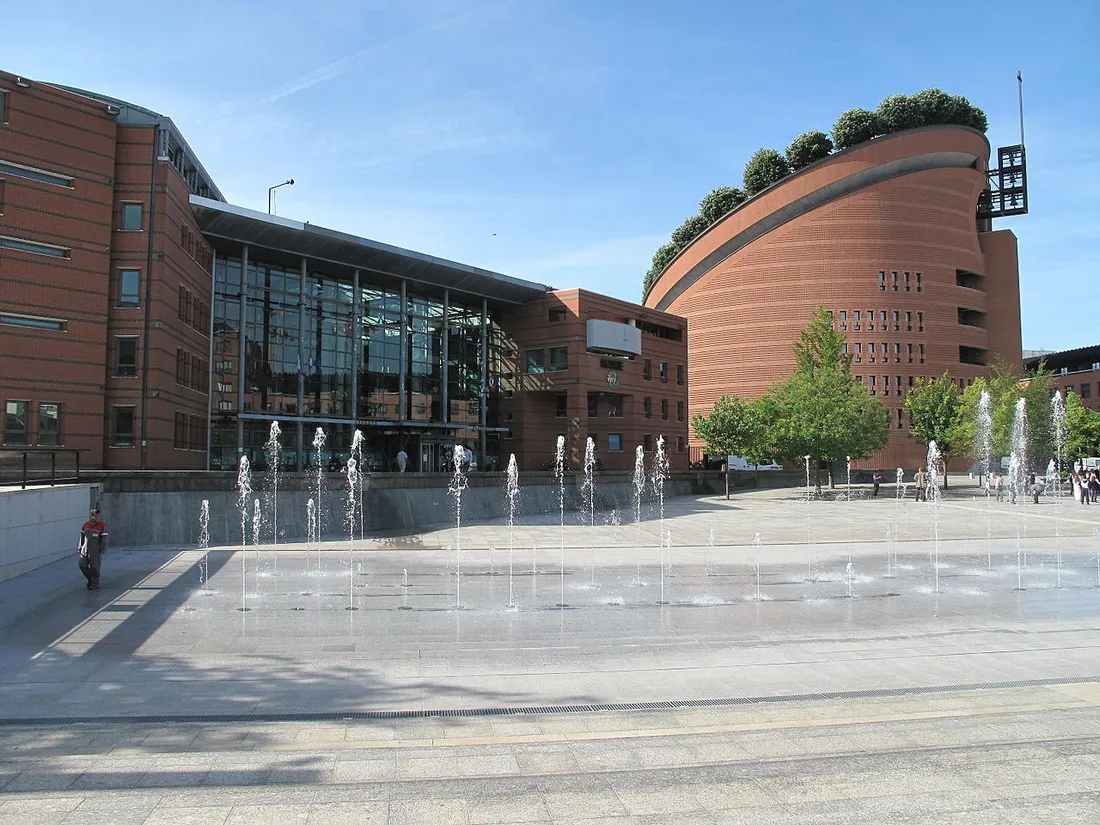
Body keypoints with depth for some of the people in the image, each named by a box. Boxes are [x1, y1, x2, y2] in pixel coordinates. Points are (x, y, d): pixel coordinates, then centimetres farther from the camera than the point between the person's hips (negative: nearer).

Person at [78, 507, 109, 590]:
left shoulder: (102, 526, -10)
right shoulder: (85, 525, 4)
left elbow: (104, 540, -9)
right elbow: (82, 538, 14)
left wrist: (102, 552, -11)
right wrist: (79, 549, 13)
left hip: (96, 551, -4)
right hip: (85, 549, 5)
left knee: (94, 567, -1)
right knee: (83, 565, 2)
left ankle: (95, 584, 12)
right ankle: (90, 579, 24)